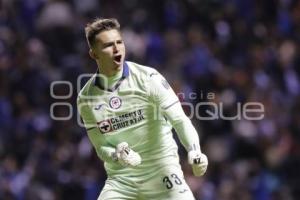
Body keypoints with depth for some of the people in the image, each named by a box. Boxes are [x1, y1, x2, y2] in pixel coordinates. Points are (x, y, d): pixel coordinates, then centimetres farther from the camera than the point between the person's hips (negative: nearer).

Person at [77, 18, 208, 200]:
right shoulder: (86, 98, -1)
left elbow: (179, 119, -16)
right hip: (120, 178, 3)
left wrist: (194, 152, -34)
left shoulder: (148, 78, -10)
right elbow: (101, 147, 3)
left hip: (162, 171, -2)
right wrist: (118, 155, -21)